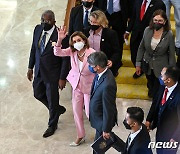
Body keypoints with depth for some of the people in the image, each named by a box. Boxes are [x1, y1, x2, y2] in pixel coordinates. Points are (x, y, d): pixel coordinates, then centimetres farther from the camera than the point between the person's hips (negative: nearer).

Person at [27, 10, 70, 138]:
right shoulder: (38, 29, -6)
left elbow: (65, 59, -17)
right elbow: (34, 49, 7)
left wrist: (62, 78, -15)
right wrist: (30, 67, 10)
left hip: (52, 74, -6)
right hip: (39, 71, 6)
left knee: (52, 100, 11)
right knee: (38, 94, 23)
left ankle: (52, 125, 37)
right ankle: (58, 109, 48)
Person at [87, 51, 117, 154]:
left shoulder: (107, 85, -35)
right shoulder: (100, 73, -8)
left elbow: (108, 109, -26)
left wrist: (106, 130, -16)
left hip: (103, 120, -9)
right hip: (98, 115, 9)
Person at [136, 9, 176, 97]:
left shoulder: (169, 35, -18)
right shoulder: (147, 31, -10)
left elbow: (172, 55, -10)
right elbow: (141, 48, 1)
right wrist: (138, 64, 3)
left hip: (161, 69, -3)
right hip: (148, 66, 3)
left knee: (157, 92, 9)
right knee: (150, 86, 23)